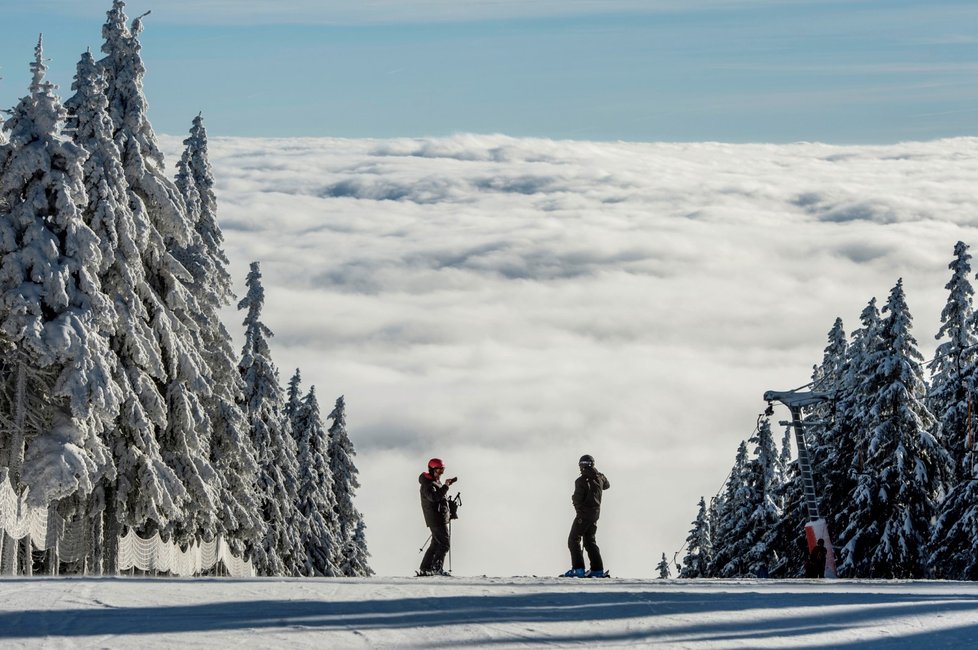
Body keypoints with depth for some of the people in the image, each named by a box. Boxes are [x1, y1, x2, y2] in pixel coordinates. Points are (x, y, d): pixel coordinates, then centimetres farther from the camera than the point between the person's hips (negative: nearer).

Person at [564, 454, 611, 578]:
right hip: (596, 512, 7)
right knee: (590, 541, 17)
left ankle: (578, 569, -13)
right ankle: (597, 570, 12)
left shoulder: (581, 480, -17)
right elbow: (607, 485, 26)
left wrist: (573, 499, 5)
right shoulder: (599, 477, 4)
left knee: (573, 540, -3)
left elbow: (577, 499, -18)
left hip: (584, 513, -7)